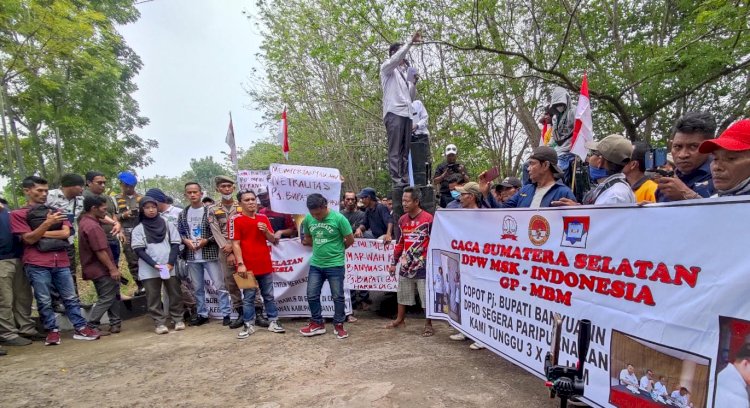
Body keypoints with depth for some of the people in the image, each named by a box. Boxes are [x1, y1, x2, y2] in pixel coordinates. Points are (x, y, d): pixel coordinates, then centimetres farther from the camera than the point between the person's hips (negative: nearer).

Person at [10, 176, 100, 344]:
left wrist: (41, 234, -3)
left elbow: (66, 233, 3)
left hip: (61, 262, 3)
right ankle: (52, 331, 14)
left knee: (70, 297, 6)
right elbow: (29, 239, -7)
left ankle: (81, 328, 10)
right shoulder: (18, 214, 5)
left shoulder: (56, 211, 16)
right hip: (37, 264, -3)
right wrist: (47, 224, -20)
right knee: (44, 301, 1)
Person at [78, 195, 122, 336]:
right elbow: (100, 251, -24)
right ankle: (91, 327, 4)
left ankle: (115, 323, 20)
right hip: (101, 269, -10)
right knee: (106, 298, -2)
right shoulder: (92, 227, -23)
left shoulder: (85, 221, 9)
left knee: (113, 295, 15)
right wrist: (112, 269, -20)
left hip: (97, 268, 10)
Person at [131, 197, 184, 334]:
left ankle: (178, 319, 17)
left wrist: (170, 263, -9)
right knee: (153, 298, 3)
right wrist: (154, 265, -14)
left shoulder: (168, 225, 8)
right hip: (149, 270, 0)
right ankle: (159, 323, 11)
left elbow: (175, 244, 4)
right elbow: (139, 250, -3)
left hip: (170, 267, 1)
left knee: (174, 294, 5)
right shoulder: (138, 229, 4)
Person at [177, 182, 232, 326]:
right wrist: (185, 240, -7)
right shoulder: (183, 214, 7)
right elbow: (179, 232, 13)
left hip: (210, 254, -4)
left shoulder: (210, 210, -6)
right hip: (192, 256, 5)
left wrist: (206, 240, -16)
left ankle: (226, 314, 5)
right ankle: (202, 314, 26)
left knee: (220, 285, -2)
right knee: (197, 288, 13)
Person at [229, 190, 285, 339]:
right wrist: (240, 264, -15)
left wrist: (266, 231, -10)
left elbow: (273, 240, 11)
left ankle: (273, 322, 21)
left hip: (265, 265, 4)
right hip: (248, 266, -4)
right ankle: (249, 325, 17)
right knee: (248, 298, 6)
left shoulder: (263, 218, 9)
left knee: (269, 296, 12)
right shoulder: (235, 219, -6)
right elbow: (235, 244, -9)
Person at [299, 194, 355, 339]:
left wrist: (336, 250, 6)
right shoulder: (308, 218, -5)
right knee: (312, 295, 9)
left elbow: (350, 239, -7)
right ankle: (317, 324, 27)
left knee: (337, 296, 7)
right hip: (315, 264, 4)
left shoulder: (338, 218, -17)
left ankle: (339, 325, 23)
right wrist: (320, 248, 2)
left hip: (335, 264, -4)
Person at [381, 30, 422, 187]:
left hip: (406, 113, 7)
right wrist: (410, 42, -15)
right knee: (395, 150, -11)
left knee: (405, 150, 0)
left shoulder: (404, 73, 29)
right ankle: (396, 180, -15)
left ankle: (405, 180, 0)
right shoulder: (387, 68, 10)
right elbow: (396, 59, -14)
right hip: (394, 112, -7)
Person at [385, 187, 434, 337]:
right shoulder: (402, 220, 6)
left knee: (427, 297, 5)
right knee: (402, 295, 17)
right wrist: (394, 263, 15)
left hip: (423, 266, -6)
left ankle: (428, 325, 20)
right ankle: (400, 319, 35)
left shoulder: (428, 219, -12)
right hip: (405, 266, 6)